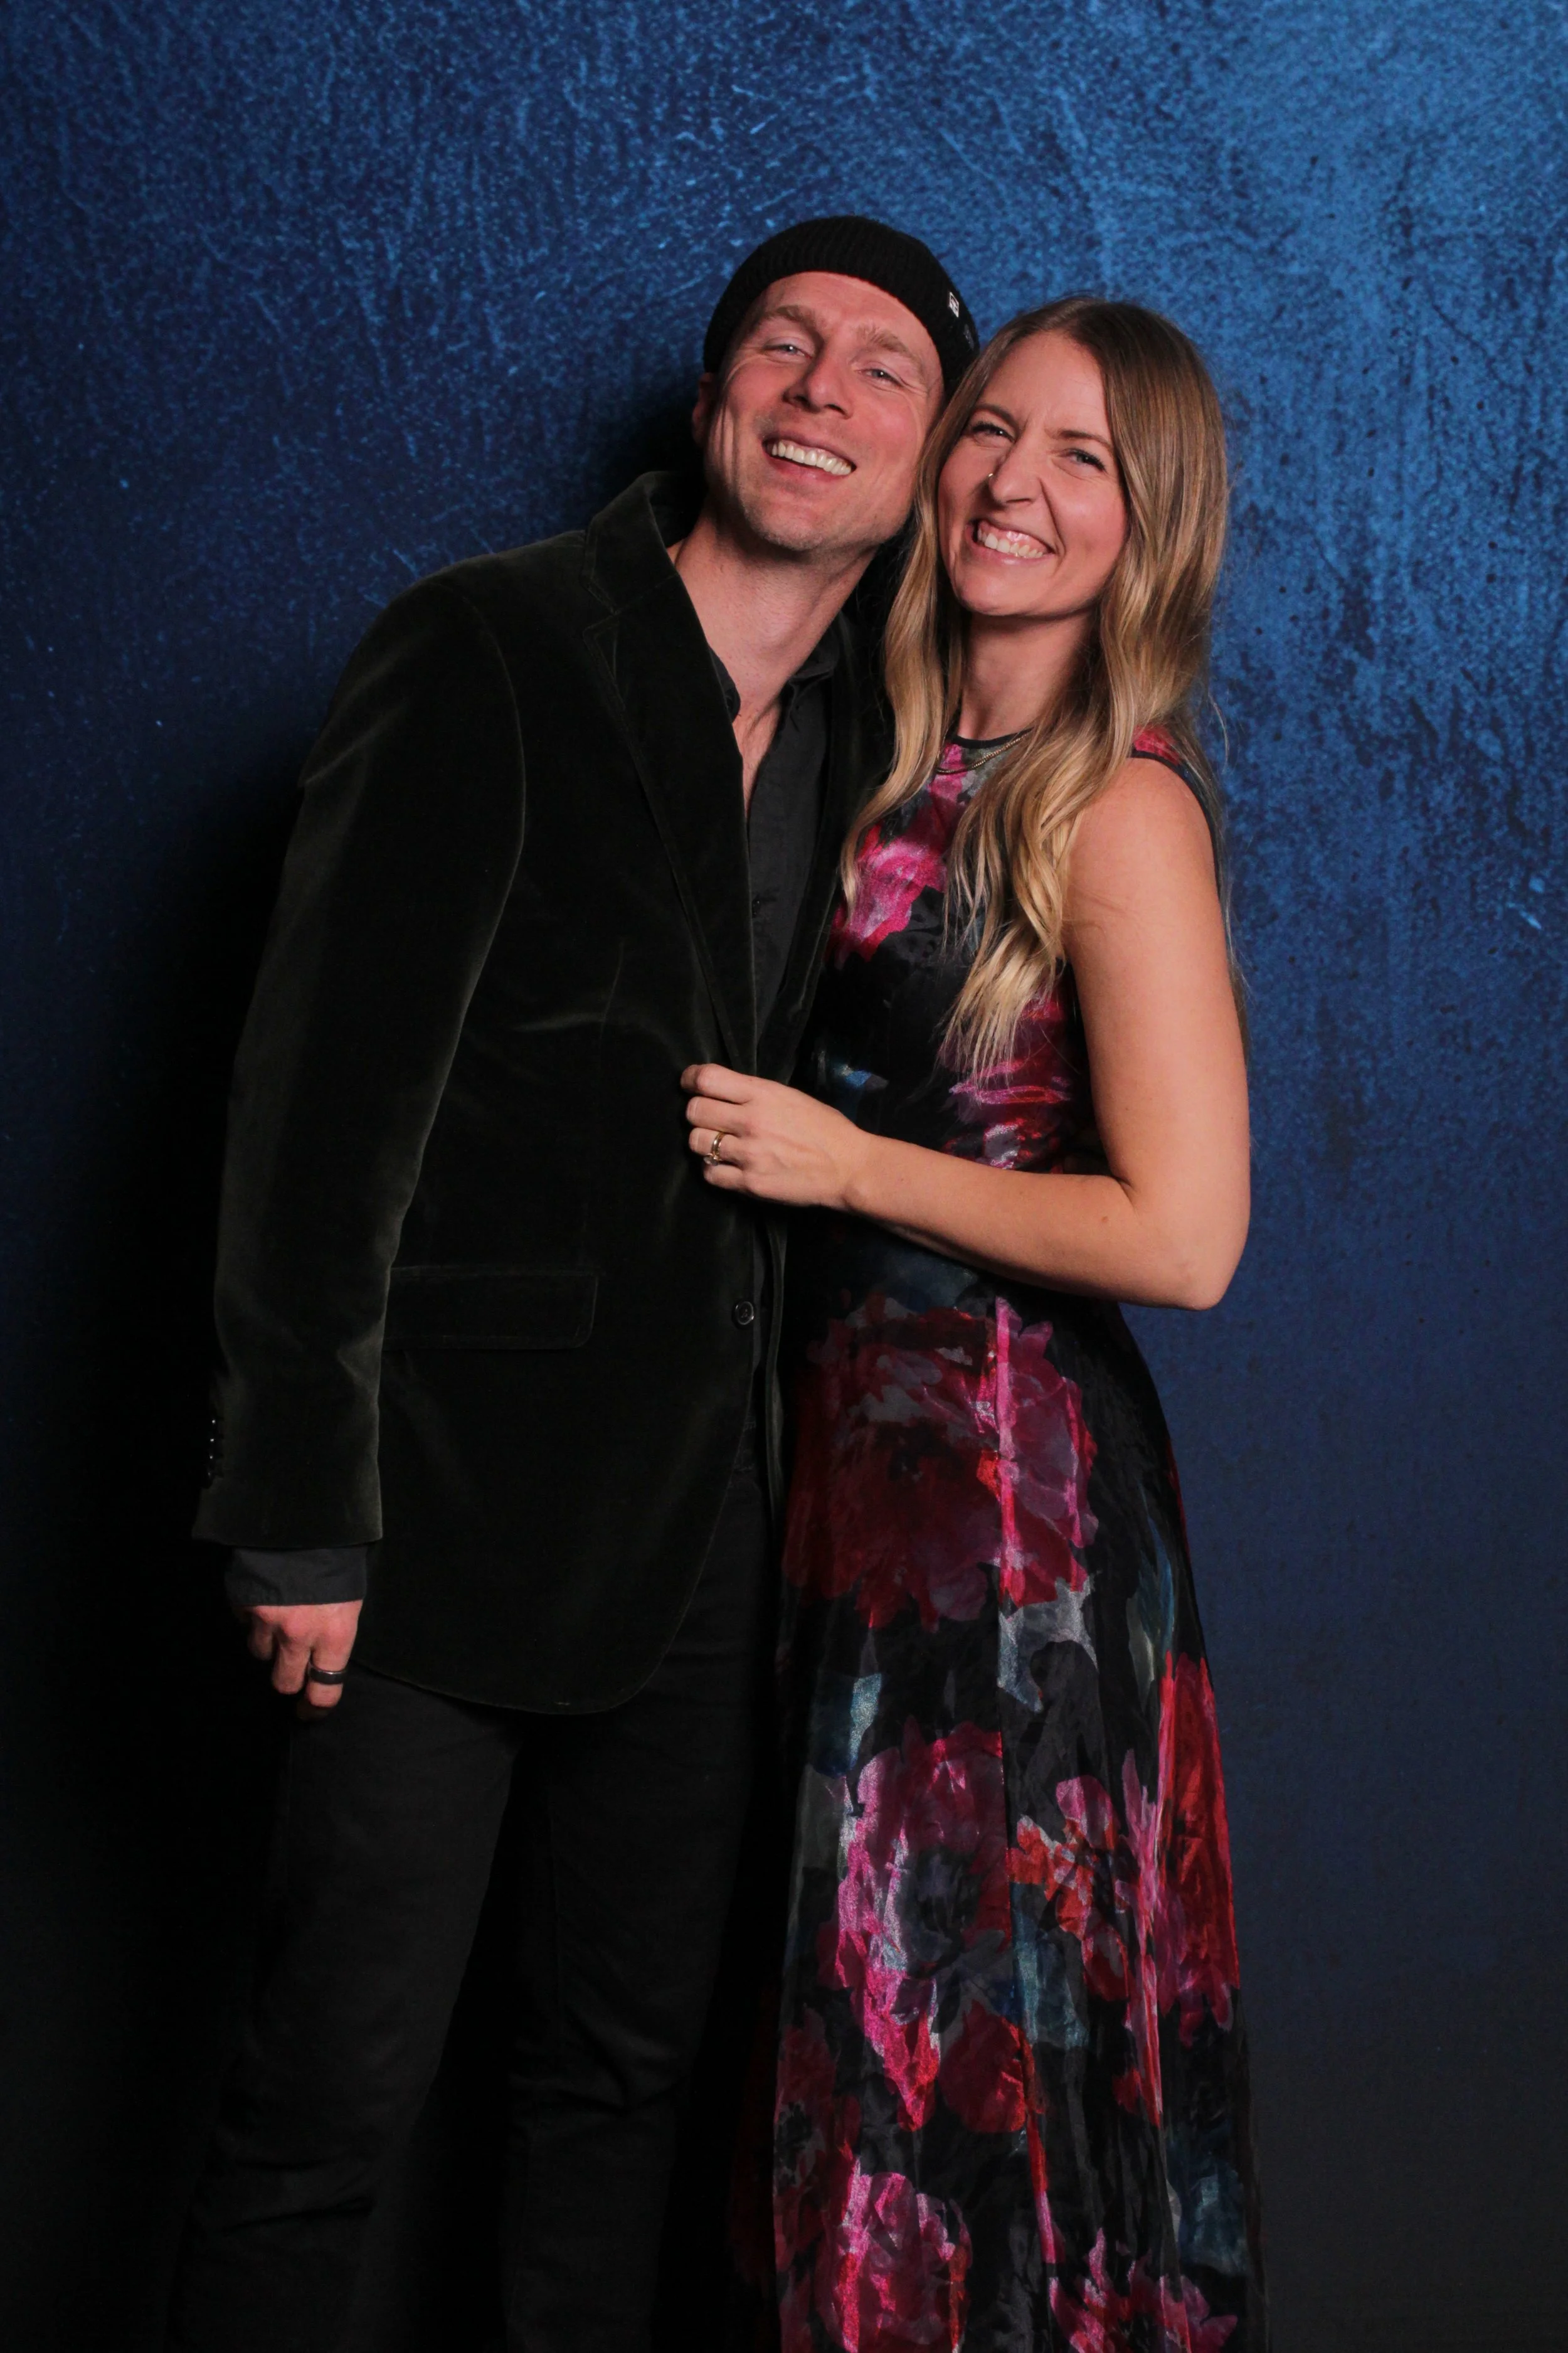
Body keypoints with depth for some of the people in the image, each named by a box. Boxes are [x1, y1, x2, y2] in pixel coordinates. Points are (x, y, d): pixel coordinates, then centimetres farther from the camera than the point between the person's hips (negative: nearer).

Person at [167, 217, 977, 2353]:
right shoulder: (489, 652, -7)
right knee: (335, 2093, -2)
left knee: (631, 2067, 15)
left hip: (701, 1519, 6)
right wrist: (305, 1516, -16)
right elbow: (324, 1084, -12)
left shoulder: (871, 739, 11)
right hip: (449, 1507, -6)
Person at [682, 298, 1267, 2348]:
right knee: (862, 2002, 15)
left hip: (1010, 1474, -7)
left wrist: (843, 1164, -13)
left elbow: (1179, 1236, -19)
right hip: (854, 1436, 7)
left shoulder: (1119, 804, -14)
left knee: (972, 2010, 4)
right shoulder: (896, 748, 9)